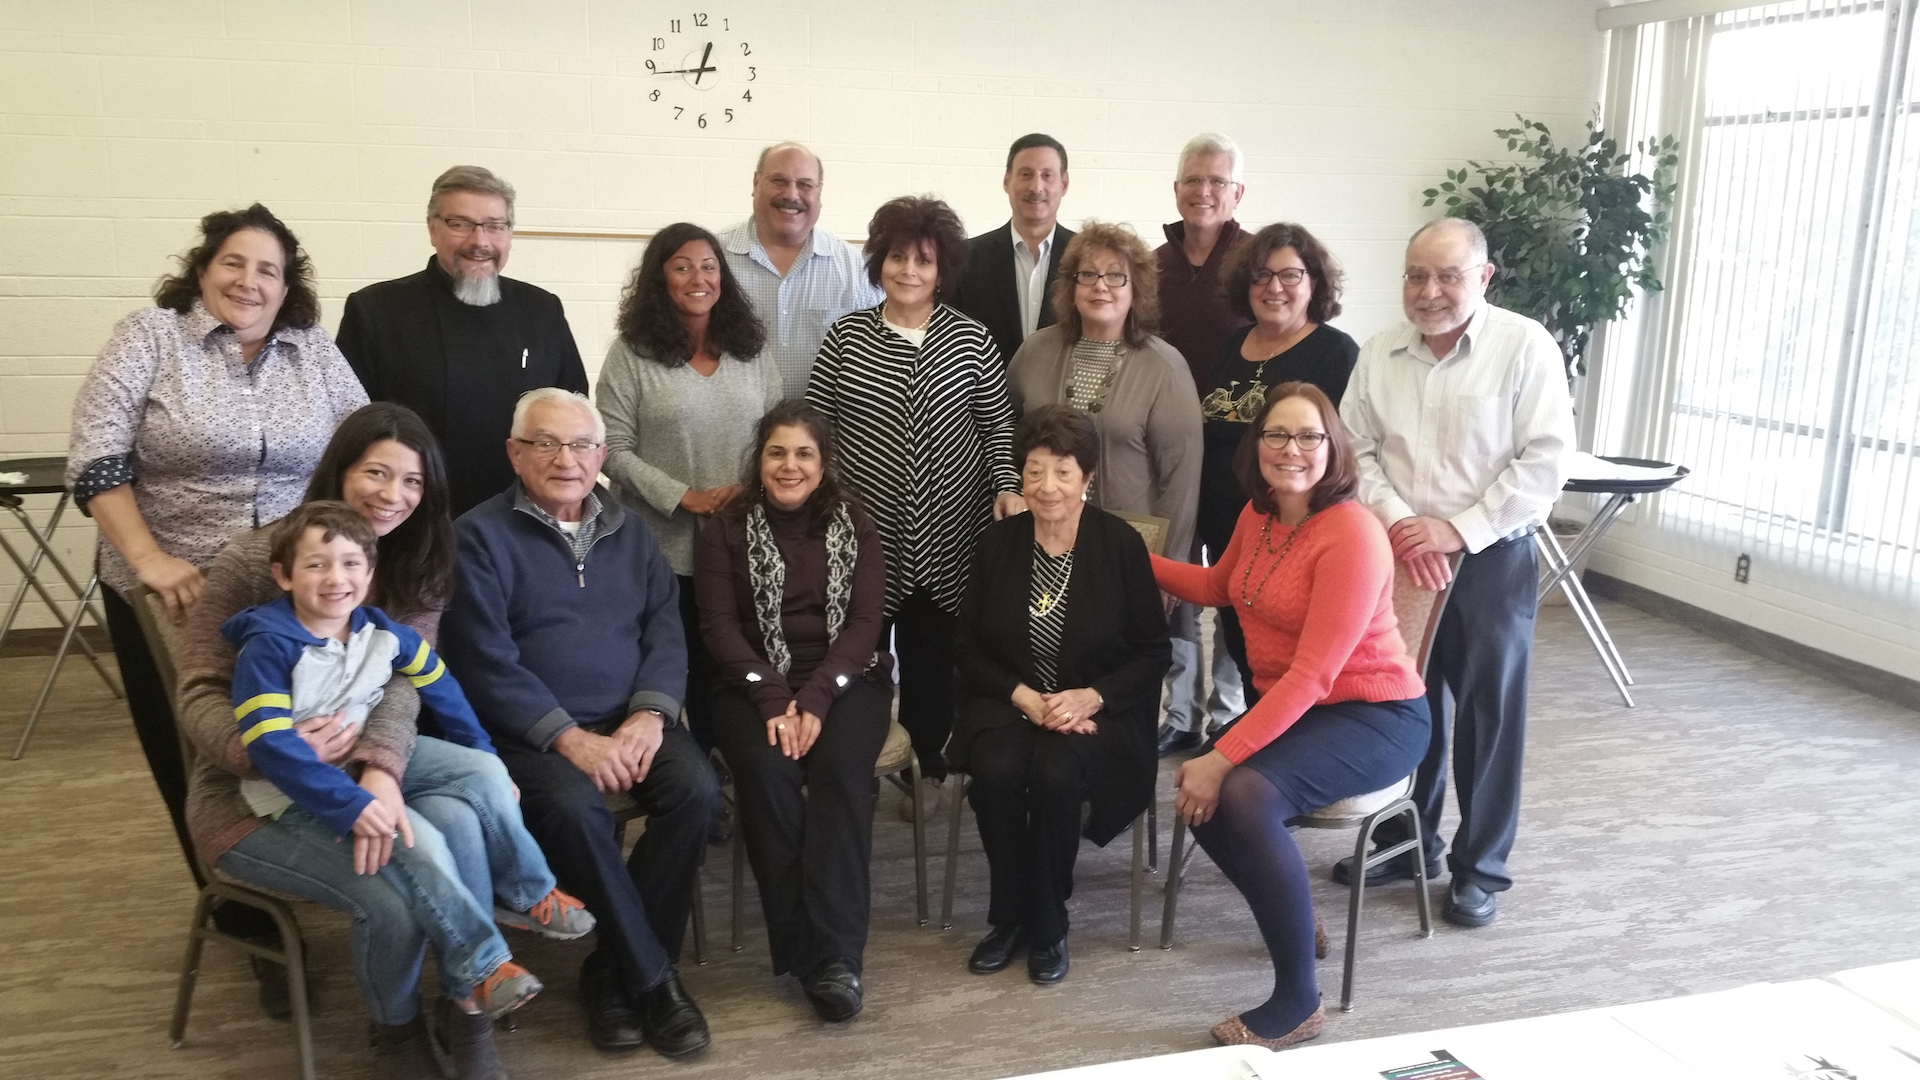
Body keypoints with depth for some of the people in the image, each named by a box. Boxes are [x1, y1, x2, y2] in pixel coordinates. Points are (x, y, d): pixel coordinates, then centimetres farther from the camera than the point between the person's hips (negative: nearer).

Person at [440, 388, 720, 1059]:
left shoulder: (630, 534, 15)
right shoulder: (481, 536, -2)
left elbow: (665, 631, 7)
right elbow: (486, 663, -10)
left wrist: (649, 713, -12)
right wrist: (572, 738, -17)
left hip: (630, 723, 4)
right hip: (530, 733, -4)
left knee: (696, 790, -22)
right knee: (574, 809, -32)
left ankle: (615, 969, -7)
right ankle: (650, 976, -13)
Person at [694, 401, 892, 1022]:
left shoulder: (855, 527, 8)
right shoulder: (727, 531, 7)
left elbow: (866, 623, -1)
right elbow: (720, 626, -2)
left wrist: (815, 699, -16)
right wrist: (774, 699, -17)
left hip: (845, 681, 0)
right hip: (755, 686, 0)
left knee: (841, 769, -30)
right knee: (768, 772, -31)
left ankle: (835, 954, -30)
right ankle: (799, 946, -22)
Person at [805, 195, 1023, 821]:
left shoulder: (970, 339, 1)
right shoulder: (846, 335, 3)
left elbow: (998, 422, 6)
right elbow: (815, 422, 6)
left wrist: (1007, 486, -6)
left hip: (947, 534, 0)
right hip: (865, 530, 1)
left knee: (931, 653, 6)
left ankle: (927, 765, 23)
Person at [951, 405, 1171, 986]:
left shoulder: (1122, 544, -4)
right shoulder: (999, 541, 3)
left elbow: (1152, 653, -1)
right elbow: (967, 644, 6)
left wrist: (1090, 697, -16)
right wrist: (1023, 696, -10)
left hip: (1095, 710, -2)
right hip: (1009, 702, 2)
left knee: (1056, 770, -33)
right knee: (996, 768, -30)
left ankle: (1047, 925, -8)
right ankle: (1011, 917, -5)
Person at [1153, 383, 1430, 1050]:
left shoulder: (1352, 534, -21)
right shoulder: (1258, 514, 4)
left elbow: (1312, 675, -26)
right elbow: (1217, 588, 26)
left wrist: (1222, 757, -28)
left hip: (1373, 716, -7)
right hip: (1288, 709, 7)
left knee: (1245, 794, -31)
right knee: (1197, 795, -18)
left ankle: (1298, 1002, -15)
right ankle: (1291, 915, 12)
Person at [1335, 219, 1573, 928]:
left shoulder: (1525, 347, -9)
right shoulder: (1380, 353, 4)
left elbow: (1545, 461, -14)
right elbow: (1356, 448, 2)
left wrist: (1457, 529, -18)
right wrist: (1398, 522, -13)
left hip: (1493, 559, -4)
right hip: (1399, 558, 4)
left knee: (1488, 715, 6)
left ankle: (1480, 868, 21)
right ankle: (1408, 841, 32)